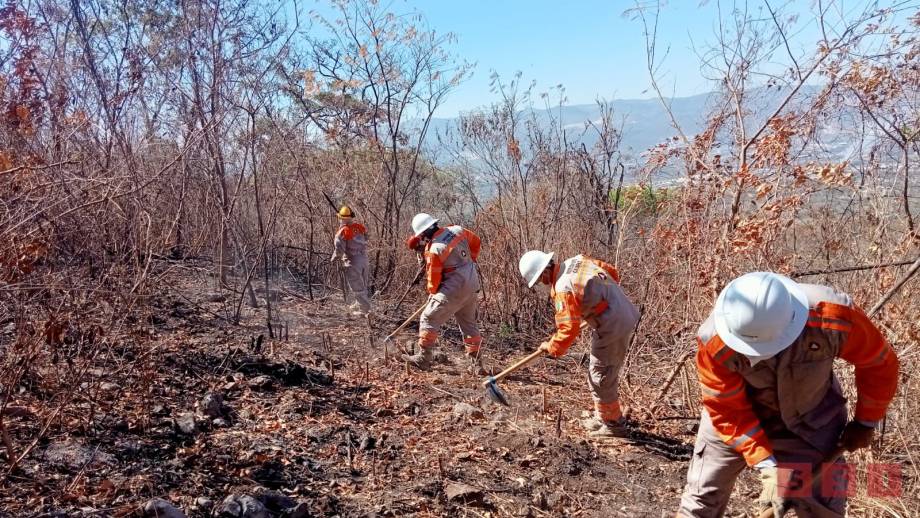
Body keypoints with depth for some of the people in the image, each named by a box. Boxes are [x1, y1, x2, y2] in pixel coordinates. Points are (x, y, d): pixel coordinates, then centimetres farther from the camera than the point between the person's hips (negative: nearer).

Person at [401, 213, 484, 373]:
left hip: (454, 288, -8)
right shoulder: (457, 230, 1)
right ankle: (475, 363, 22)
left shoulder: (433, 250, -18)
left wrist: (432, 292, 11)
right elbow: (475, 242, 17)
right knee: (469, 323, 19)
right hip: (473, 285, 8)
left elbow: (434, 278, -9)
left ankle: (423, 358, 4)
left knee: (429, 318, 2)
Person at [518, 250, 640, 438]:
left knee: (602, 376, 4)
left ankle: (613, 424, 17)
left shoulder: (563, 290, -21)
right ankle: (602, 416, 34)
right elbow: (612, 272, 15)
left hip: (613, 327, -10)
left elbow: (569, 328, -20)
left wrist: (552, 347, -4)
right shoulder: (577, 260, 4)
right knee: (598, 371, 21)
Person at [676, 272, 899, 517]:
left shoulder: (834, 317, -33)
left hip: (810, 424, 1)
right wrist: (766, 465, -25)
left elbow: (880, 363, -11)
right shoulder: (715, 342, -34)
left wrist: (865, 422, -1)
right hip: (741, 418, 0)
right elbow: (726, 411, -21)